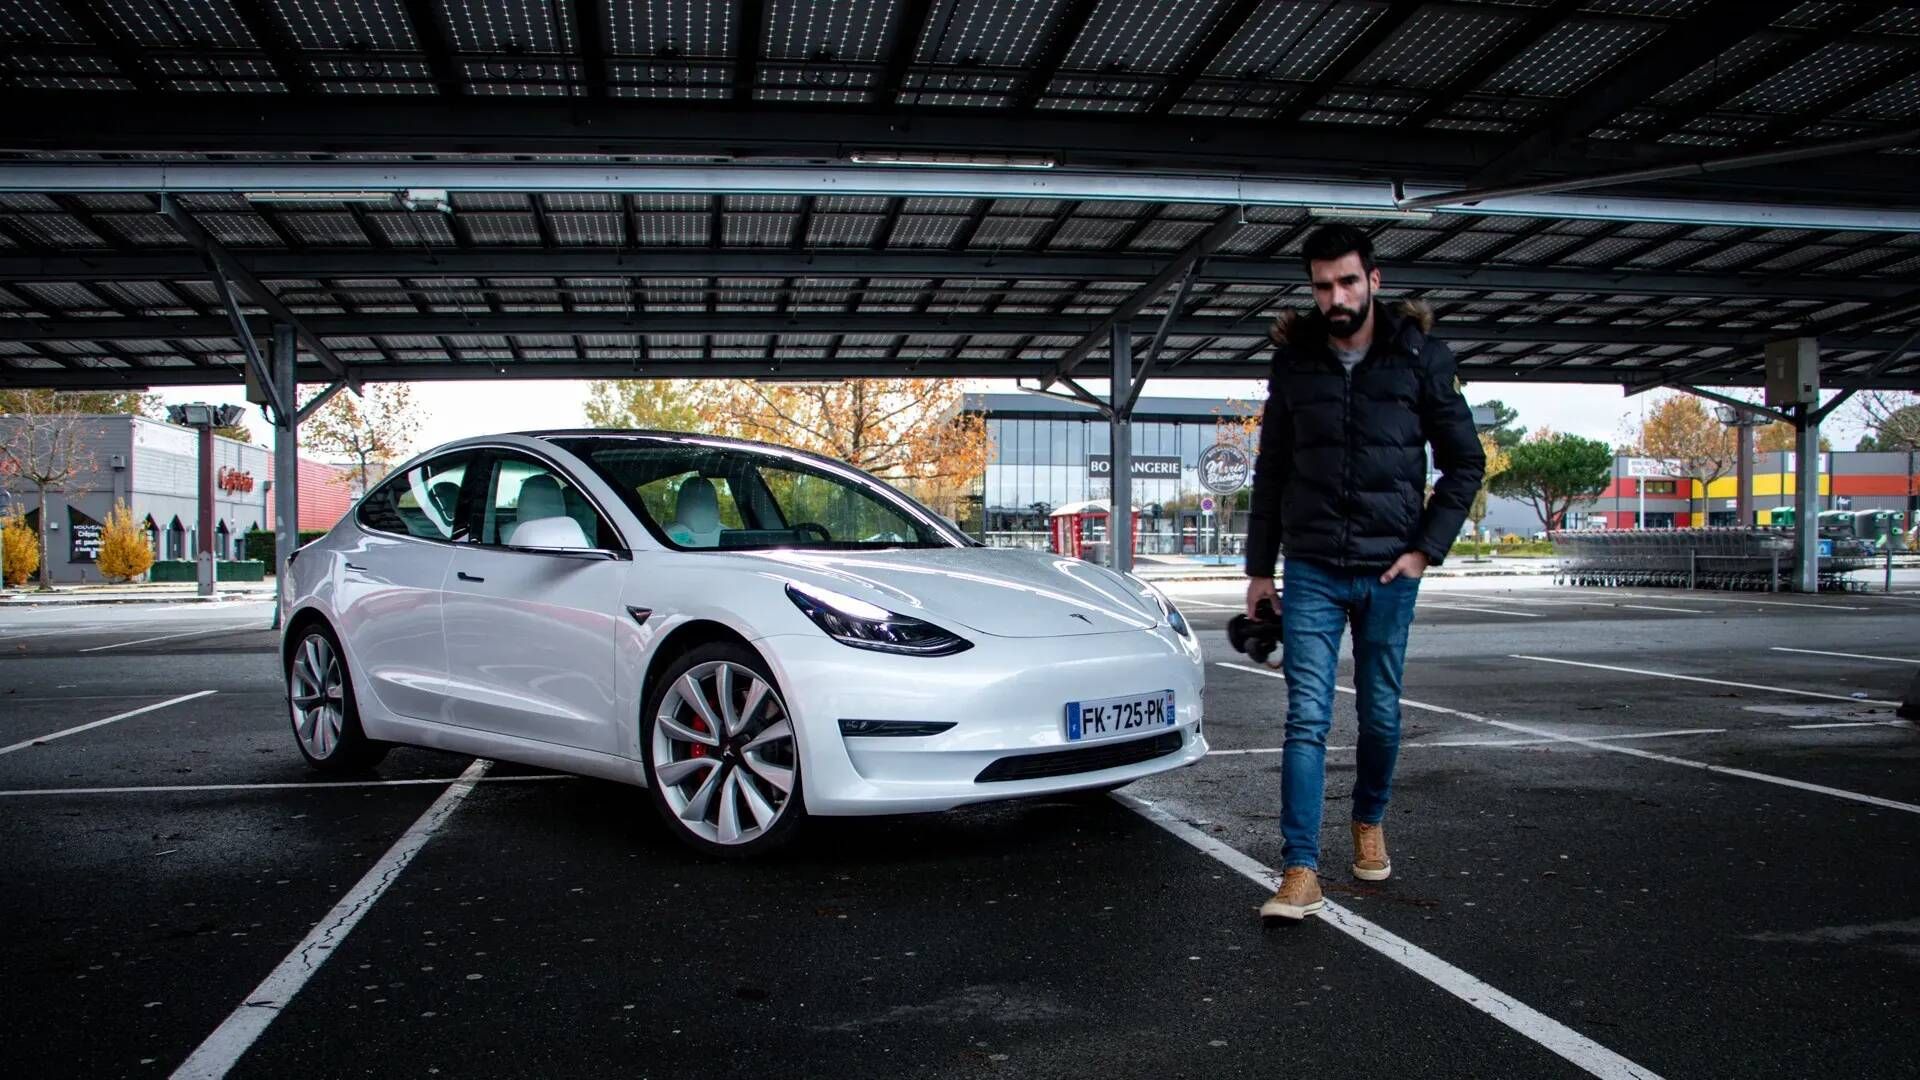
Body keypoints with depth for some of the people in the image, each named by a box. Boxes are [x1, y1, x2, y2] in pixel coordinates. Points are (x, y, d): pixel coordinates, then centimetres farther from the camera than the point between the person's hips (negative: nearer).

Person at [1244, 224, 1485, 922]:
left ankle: (1370, 822, 37)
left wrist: (1427, 549, -5)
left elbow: (1465, 463, 5)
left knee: (1381, 714, 11)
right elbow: (1270, 472, 10)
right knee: (1307, 718, -7)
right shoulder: (1294, 362, 4)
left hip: (1388, 571, 0)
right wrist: (1259, 567, 8)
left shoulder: (1419, 357, 0)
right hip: (1311, 570, 0)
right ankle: (1301, 872, -7)